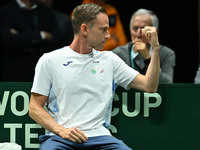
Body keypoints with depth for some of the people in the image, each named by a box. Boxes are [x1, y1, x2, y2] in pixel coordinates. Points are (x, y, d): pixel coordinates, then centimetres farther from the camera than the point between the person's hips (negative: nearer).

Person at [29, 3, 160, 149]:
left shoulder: (110, 59, 17)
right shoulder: (49, 61, 7)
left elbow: (149, 86, 15)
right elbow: (35, 108, 5)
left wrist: (155, 48, 7)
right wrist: (61, 130, -10)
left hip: (99, 136, 2)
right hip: (59, 136, -2)